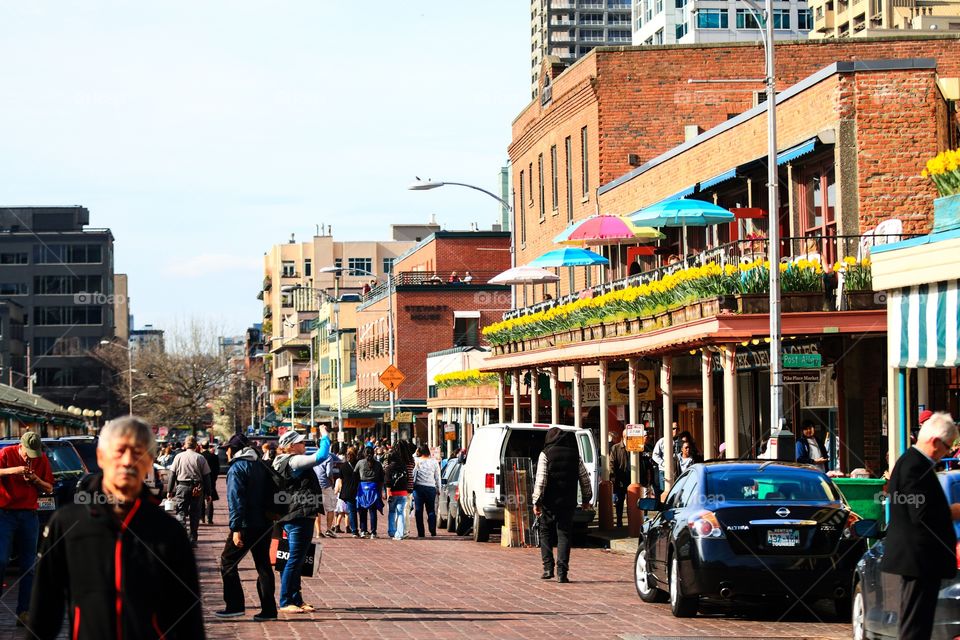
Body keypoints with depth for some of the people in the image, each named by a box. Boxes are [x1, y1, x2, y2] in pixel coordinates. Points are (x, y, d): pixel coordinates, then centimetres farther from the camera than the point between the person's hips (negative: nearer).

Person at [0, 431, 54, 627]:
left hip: (29, 515, 3)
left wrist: (36, 480, -8)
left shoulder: (42, 459, 8)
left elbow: (49, 488, 11)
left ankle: (23, 613, 1)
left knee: (29, 566, 0)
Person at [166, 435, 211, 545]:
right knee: (195, 515, 9)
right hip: (197, 489, 1)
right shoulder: (200, 458, 0)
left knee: (181, 512, 0)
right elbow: (206, 477, 1)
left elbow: (172, 475, 3)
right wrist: (208, 493, 8)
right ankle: (193, 539, 12)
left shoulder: (179, 457, 1)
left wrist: (169, 490, 8)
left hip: (182, 487, -1)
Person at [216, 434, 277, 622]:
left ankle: (234, 605, 1)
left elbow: (235, 500, -17)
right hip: (264, 525, 7)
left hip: (246, 525, -7)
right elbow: (270, 494, 16)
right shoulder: (261, 466, 13)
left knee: (228, 562, 4)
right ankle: (268, 608, 6)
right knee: (263, 564, 9)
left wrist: (236, 528, -20)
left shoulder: (236, 468, -10)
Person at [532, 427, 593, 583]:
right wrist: (586, 499, 20)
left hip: (550, 501, -2)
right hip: (568, 502, 2)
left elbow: (541, 479, -12)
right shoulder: (574, 454, 7)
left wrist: (537, 501, -10)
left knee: (546, 532, 14)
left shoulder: (546, 454, -5)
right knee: (564, 535, 4)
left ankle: (548, 567, 7)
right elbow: (585, 478, 9)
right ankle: (562, 572, -4)